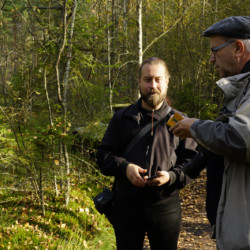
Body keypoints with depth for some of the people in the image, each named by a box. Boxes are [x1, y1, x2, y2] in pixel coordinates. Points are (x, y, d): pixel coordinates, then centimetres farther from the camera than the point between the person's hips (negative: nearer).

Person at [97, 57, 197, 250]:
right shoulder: (122, 118, 10)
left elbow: (191, 161, 2)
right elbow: (104, 156, 6)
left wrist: (171, 176, -18)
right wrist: (124, 167, -14)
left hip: (166, 207, -1)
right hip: (126, 206, 1)